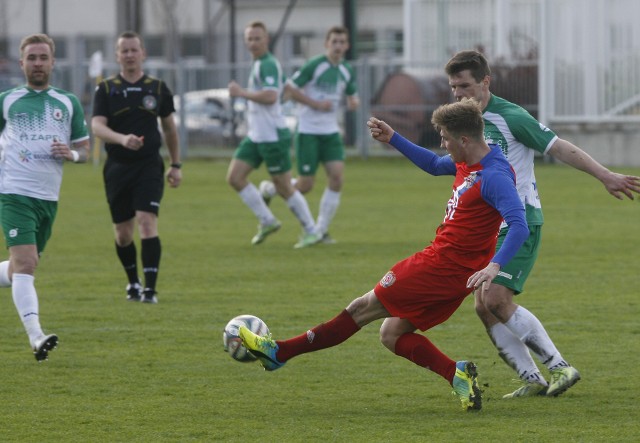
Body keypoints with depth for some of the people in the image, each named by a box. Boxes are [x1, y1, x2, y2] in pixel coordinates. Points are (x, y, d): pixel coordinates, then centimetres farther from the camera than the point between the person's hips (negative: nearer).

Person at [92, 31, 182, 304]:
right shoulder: (106, 89, 1)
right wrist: (122, 138, -31)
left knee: (147, 223, -17)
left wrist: (176, 165, 16)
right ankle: (133, 282, 32)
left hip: (149, 167, -1)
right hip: (117, 167, 1)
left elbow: (169, 127, 16)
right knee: (123, 234, 8)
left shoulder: (157, 88, 5)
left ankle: (150, 289, -16)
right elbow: (97, 126, -12)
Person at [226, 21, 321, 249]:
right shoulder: (258, 64, 14)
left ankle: (311, 231, 11)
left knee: (283, 187, -2)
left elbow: (270, 96, -31)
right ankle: (267, 221, 11)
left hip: (273, 136, -10)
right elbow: (287, 89, 27)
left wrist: (241, 93, -21)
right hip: (256, 136, 10)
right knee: (234, 177, 3)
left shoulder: (268, 65, -16)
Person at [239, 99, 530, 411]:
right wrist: (392, 139, 24)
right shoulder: (467, 163, 9)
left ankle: (279, 352, 7)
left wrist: (495, 265, -45)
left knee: (363, 308, -1)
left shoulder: (495, 177, -22)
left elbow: (519, 226, -32)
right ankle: (457, 376, -3)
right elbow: (434, 165, 30)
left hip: (442, 266, -10)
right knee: (391, 334, 9)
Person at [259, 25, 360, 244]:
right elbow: (289, 89, -11)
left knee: (336, 178, -11)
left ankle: (321, 230, -1)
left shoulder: (347, 71, 6)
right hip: (308, 132, -5)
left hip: (331, 132, 5)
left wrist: (354, 102, -4)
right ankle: (269, 189, 25)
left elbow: (352, 95, 21)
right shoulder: (314, 66, -12)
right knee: (305, 186, -5)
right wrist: (315, 104, -17)